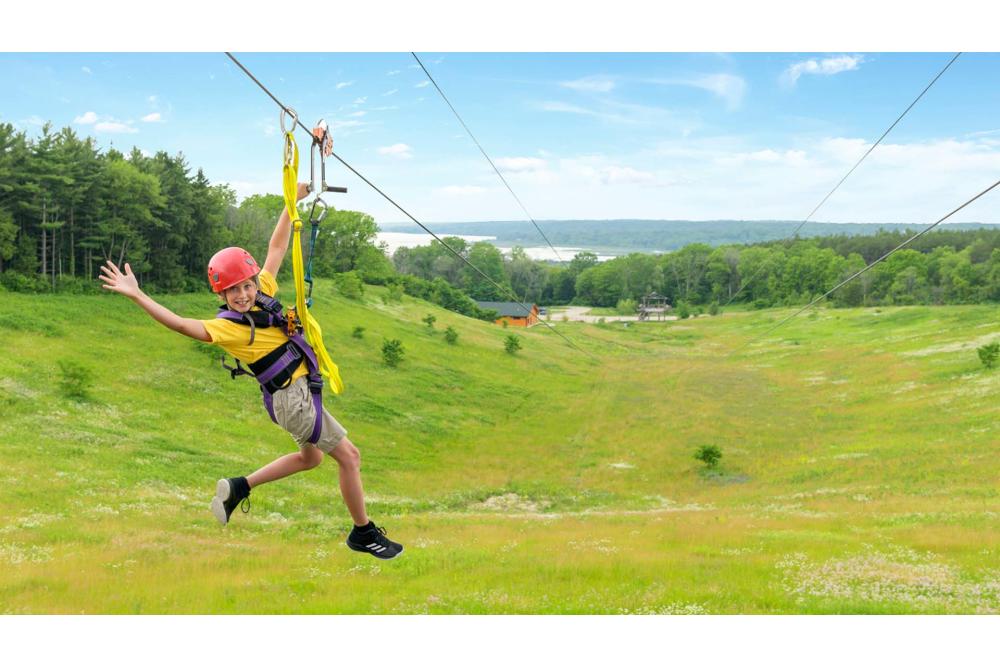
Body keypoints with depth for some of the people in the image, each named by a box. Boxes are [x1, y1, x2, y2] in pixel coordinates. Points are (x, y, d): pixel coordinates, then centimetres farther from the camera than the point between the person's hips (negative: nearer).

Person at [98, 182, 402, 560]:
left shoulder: (264, 293, 2)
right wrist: (136, 296, -38)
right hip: (292, 397, -9)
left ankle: (239, 487, 29)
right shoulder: (228, 326, -17)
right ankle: (363, 533, 12)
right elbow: (183, 325, -30)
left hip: (301, 392, 9)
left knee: (310, 457, 27)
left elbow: (277, 247, 8)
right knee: (349, 456, -2)